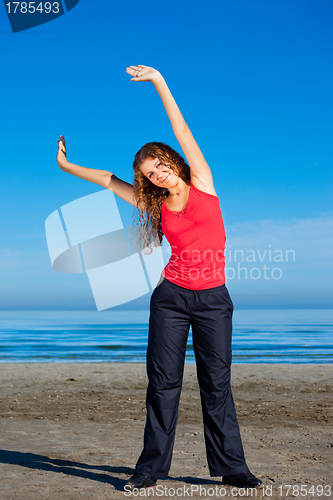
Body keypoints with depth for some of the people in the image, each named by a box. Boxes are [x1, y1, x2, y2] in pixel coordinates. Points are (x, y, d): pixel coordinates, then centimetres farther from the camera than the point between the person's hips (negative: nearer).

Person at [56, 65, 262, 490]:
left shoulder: (202, 183, 3)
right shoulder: (156, 206, 8)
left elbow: (182, 132, -3)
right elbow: (109, 180, 15)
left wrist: (160, 82, -6)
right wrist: (67, 166, 19)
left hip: (213, 299, -1)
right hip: (171, 296, 2)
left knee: (216, 382, 2)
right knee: (163, 380, 2)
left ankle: (231, 467, 11)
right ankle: (152, 467, 11)